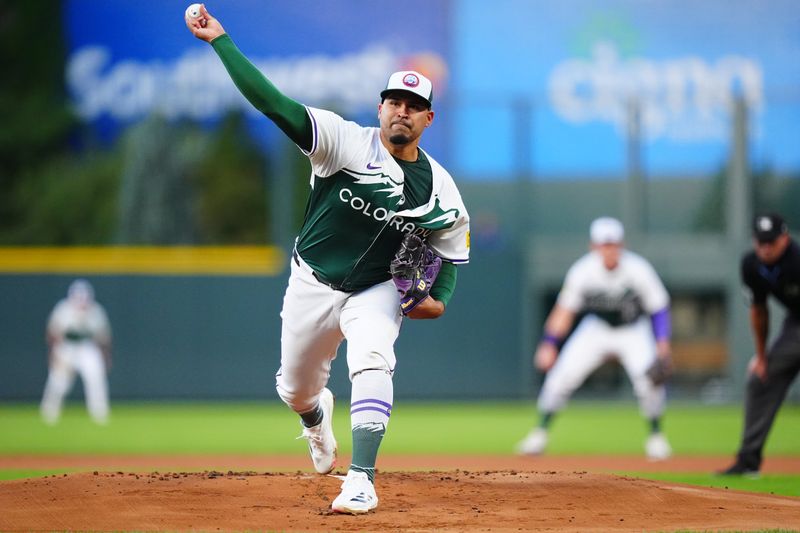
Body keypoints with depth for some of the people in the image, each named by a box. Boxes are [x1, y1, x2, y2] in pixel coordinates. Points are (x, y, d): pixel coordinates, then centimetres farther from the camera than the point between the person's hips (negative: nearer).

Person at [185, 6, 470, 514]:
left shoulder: (440, 187, -5)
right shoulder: (346, 142, -16)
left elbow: (454, 246, 8)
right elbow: (274, 103, -25)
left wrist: (440, 296, -12)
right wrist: (220, 41, -33)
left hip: (377, 292, 0)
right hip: (313, 285, 0)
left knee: (372, 363, -29)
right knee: (296, 389, 13)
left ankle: (362, 482, -30)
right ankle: (318, 417, 53)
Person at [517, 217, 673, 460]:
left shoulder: (639, 270, -22)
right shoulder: (582, 271, -19)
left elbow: (659, 308, -12)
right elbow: (564, 310, -10)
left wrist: (662, 342, -23)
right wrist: (549, 344, -16)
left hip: (633, 330, -1)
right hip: (596, 328, 1)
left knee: (648, 377, -23)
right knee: (562, 375, -12)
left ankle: (656, 436, -3)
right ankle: (540, 432, 3)